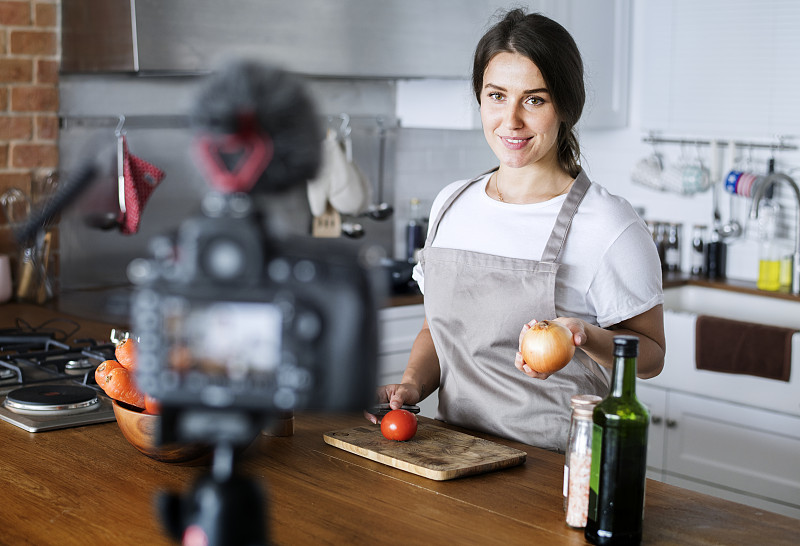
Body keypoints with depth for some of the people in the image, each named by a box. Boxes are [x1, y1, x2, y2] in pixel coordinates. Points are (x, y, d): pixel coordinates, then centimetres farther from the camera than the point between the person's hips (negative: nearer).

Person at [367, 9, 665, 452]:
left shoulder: (609, 227, -8)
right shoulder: (451, 205, 11)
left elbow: (650, 357, 1)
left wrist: (585, 336, -19)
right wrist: (412, 384, 3)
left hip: (554, 465, -5)